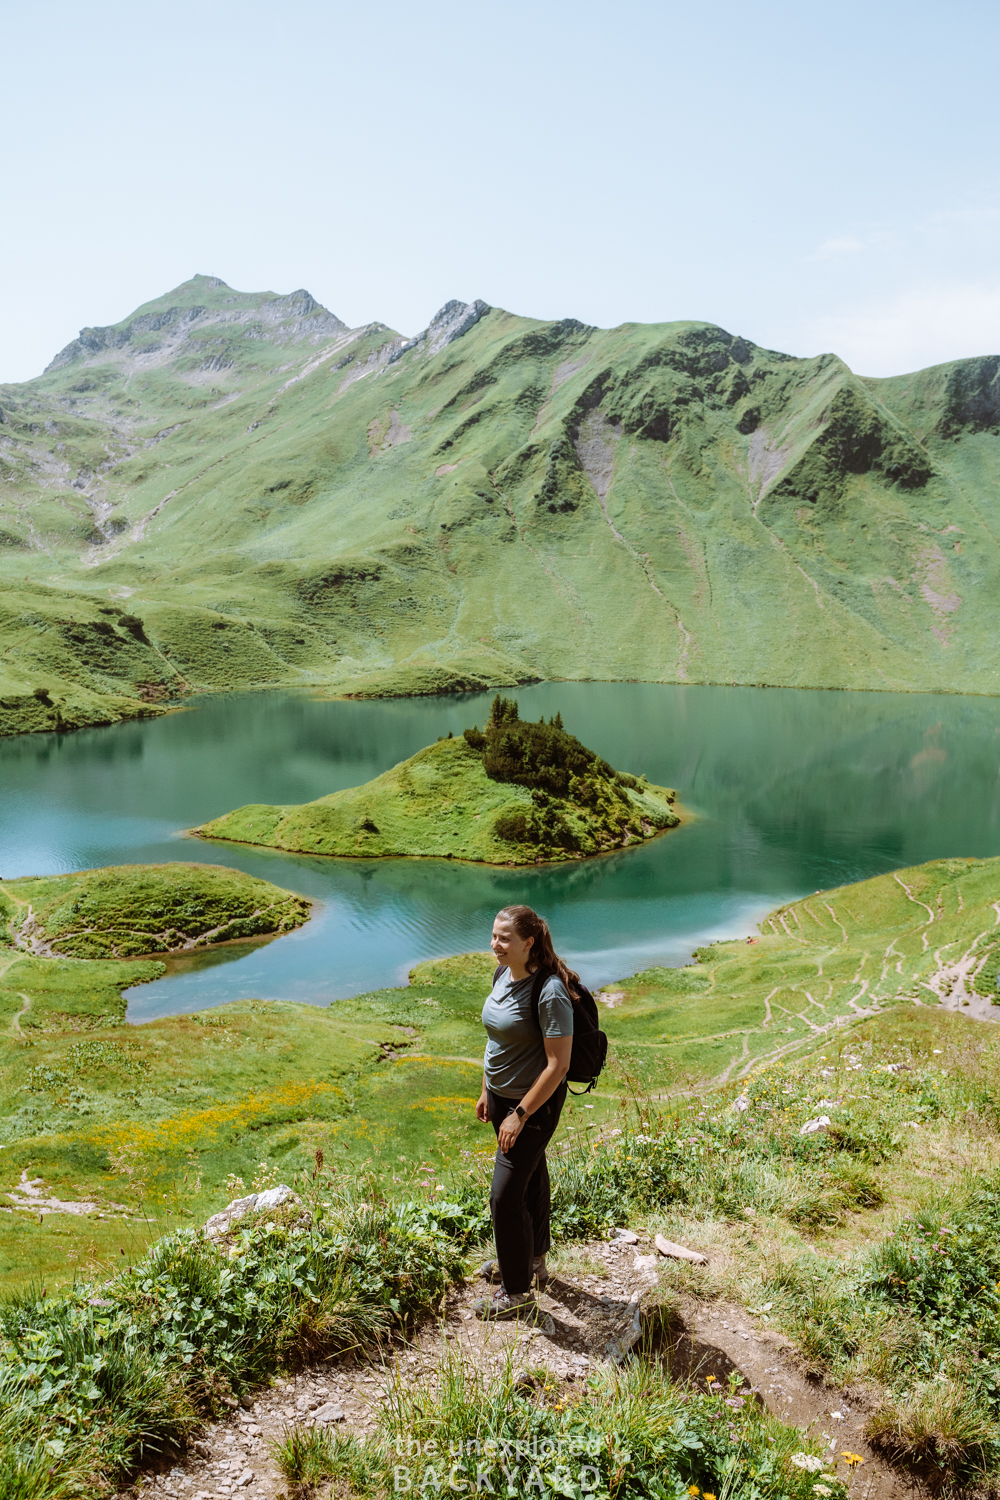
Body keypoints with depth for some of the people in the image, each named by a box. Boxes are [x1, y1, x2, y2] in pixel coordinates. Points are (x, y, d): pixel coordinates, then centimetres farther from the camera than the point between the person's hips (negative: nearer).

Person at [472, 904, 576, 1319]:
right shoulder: (504, 976, -2)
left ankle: (518, 1292, 15)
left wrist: (520, 1114, -21)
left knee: (506, 1195, -2)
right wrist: (487, 1091, 16)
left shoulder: (550, 993, -27)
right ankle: (532, 1259, 43)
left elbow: (558, 1065, -25)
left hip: (535, 1102, -8)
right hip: (503, 1096, 8)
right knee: (530, 1179, 24)